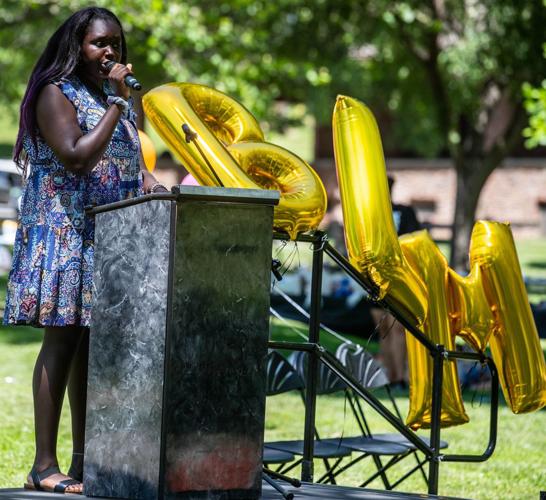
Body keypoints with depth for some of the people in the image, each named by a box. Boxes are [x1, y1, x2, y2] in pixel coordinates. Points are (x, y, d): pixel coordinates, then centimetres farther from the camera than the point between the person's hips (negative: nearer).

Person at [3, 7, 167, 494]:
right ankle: (45, 464, -9)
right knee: (62, 342, -9)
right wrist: (117, 102, -15)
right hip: (65, 231, -7)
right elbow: (77, 157, -18)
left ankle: (84, 461, 9)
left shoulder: (119, 100, 18)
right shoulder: (56, 94, -5)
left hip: (113, 237, 7)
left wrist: (148, 180, 2)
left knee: (94, 345, 6)